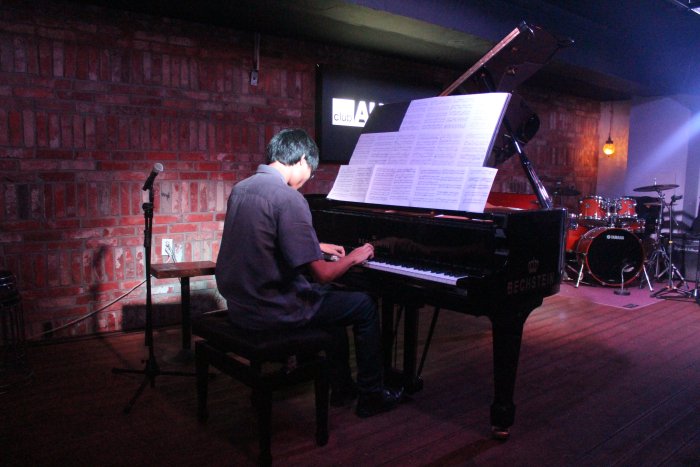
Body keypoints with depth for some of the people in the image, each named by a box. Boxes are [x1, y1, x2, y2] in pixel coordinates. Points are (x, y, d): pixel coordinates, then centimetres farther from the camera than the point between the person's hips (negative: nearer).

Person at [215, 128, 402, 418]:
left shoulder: (241, 188, 6)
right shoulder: (289, 198, -21)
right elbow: (323, 274, -20)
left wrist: (319, 247, 26)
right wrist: (354, 257, -1)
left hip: (239, 303, 9)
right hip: (269, 311, -9)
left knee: (329, 298, 28)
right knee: (365, 306, 9)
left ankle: (342, 388, 37)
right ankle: (371, 396, 22)